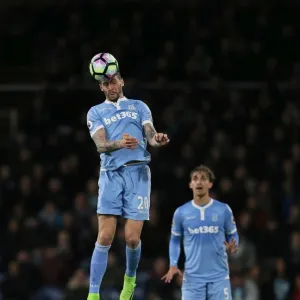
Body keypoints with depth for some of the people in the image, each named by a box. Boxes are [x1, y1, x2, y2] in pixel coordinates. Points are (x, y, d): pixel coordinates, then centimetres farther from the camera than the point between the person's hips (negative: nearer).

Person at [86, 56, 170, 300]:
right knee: (105, 237, -9)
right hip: (111, 174, 0)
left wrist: (157, 140, -23)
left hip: (138, 172, 0)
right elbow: (100, 145, -2)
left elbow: (150, 134, 3)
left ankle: (130, 278, 24)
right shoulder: (96, 112, 14)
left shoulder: (138, 106, 17)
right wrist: (120, 143, -25)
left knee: (132, 238, -5)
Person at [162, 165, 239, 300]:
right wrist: (173, 265, 1)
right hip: (192, 277, 0)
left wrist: (232, 247, -12)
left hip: (219, 276, 0)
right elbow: (175, 240, 14)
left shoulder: (223, 210, 1)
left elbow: (233, 235, 12)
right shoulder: (181, 212, 3)